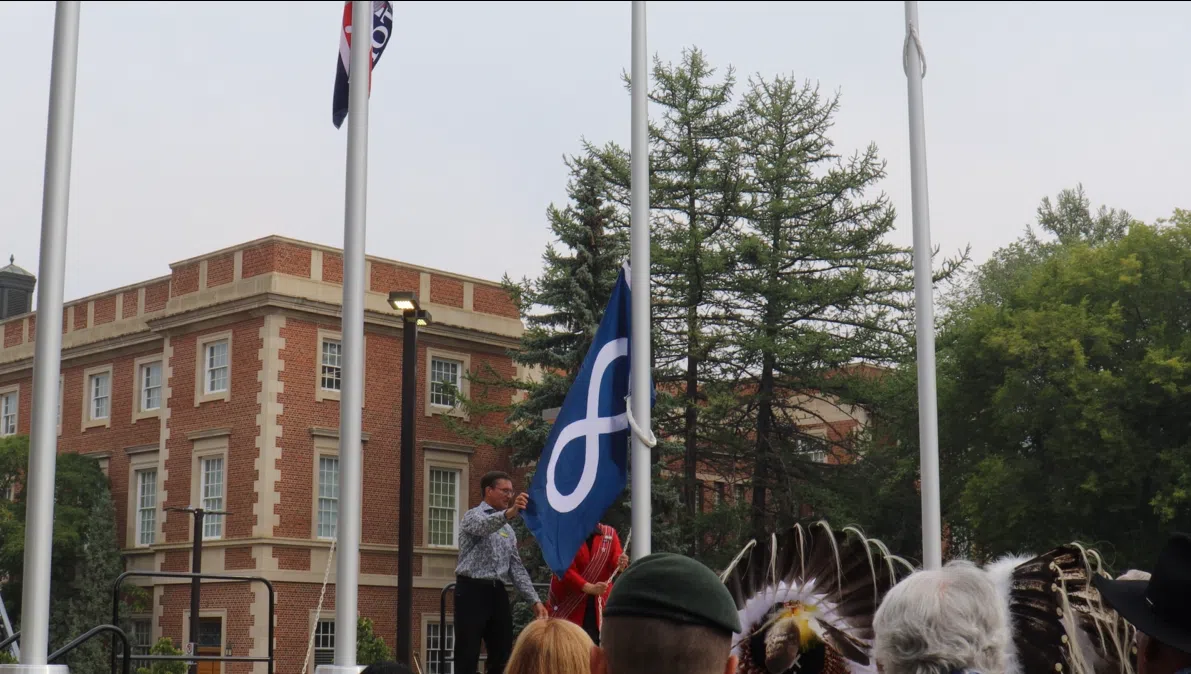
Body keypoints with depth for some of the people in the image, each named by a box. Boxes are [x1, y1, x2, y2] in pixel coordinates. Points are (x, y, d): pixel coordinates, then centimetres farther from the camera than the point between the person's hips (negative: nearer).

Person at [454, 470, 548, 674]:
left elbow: (516, 567, 17)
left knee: (502, 657, 6)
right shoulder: (473, 516, -2)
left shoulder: (508, 529, 21)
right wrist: (509, 513, -47)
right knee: (467, 657, -7)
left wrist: (535, 600, 5)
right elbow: (483, 526, -28)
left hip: (498, 594, 7)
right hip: (473, 591, -7)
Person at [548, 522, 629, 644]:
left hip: (598, 607, 3)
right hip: (568, 605, -3)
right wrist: (589, 587, -27)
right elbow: (565, 569, -14)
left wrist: (621, 564, -30)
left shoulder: (609, 533, 6)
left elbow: (616, 563, -5)